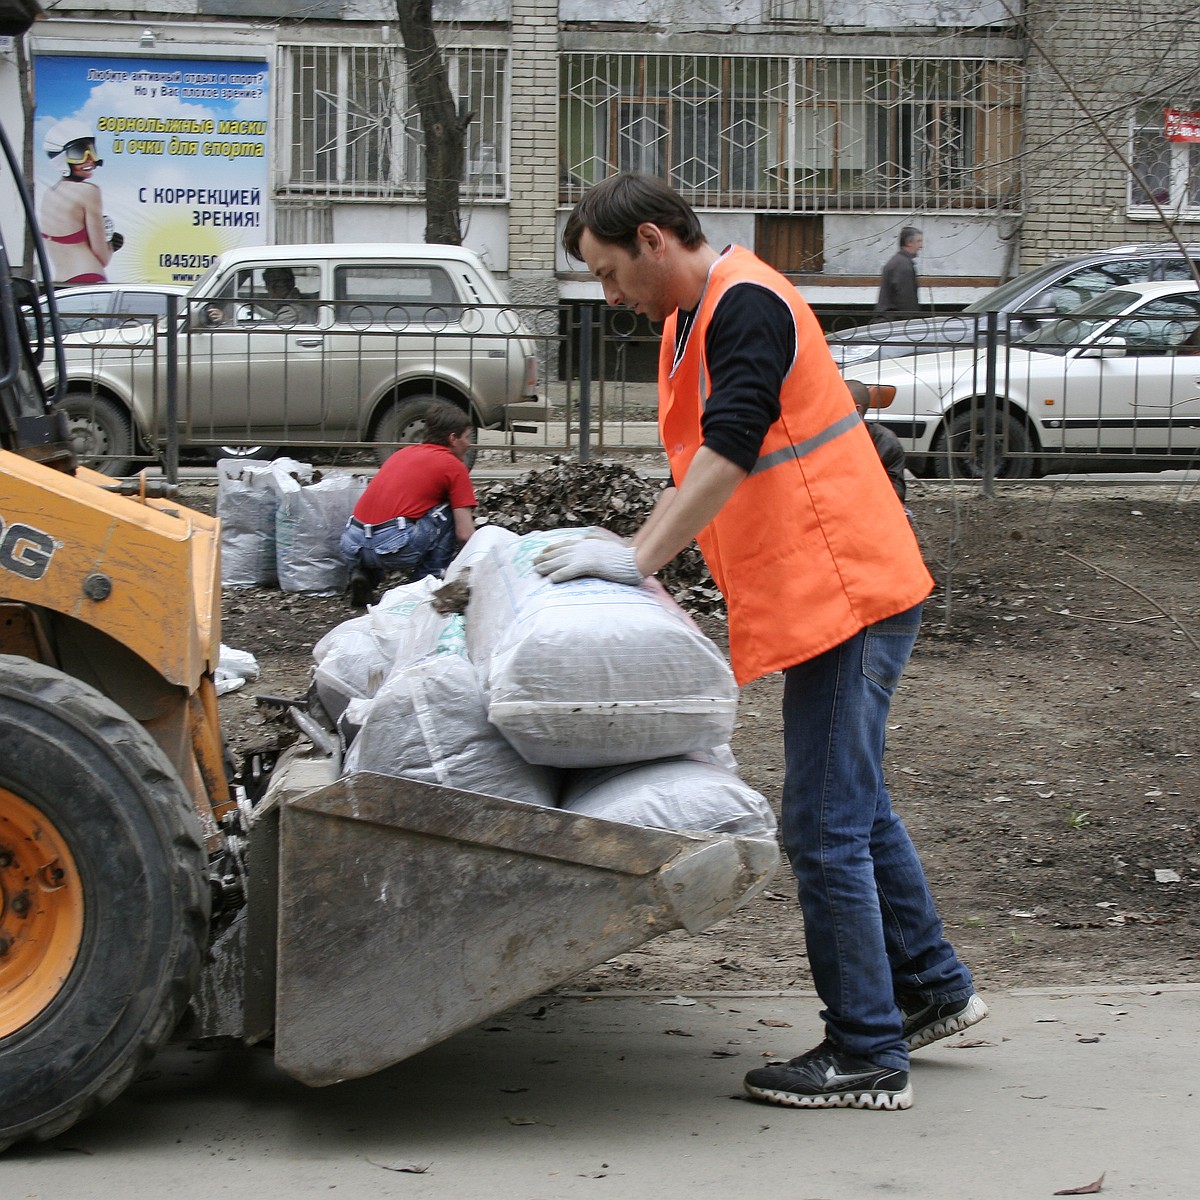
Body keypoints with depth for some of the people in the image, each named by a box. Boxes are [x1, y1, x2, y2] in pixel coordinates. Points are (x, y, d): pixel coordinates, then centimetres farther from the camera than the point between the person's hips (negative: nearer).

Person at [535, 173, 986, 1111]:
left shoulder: (747, 305, -15)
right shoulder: (691, 322, 17)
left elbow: (729, 452, -25)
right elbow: (699, 463, 22)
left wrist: (639, 557, -25)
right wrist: (635, 553, 13)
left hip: (846, 594, -11)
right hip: (833, 598, 11)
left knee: (826, 827, -7)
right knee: (855, 808, 20)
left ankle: (868, 1055, 0)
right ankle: (932, 989, 33)